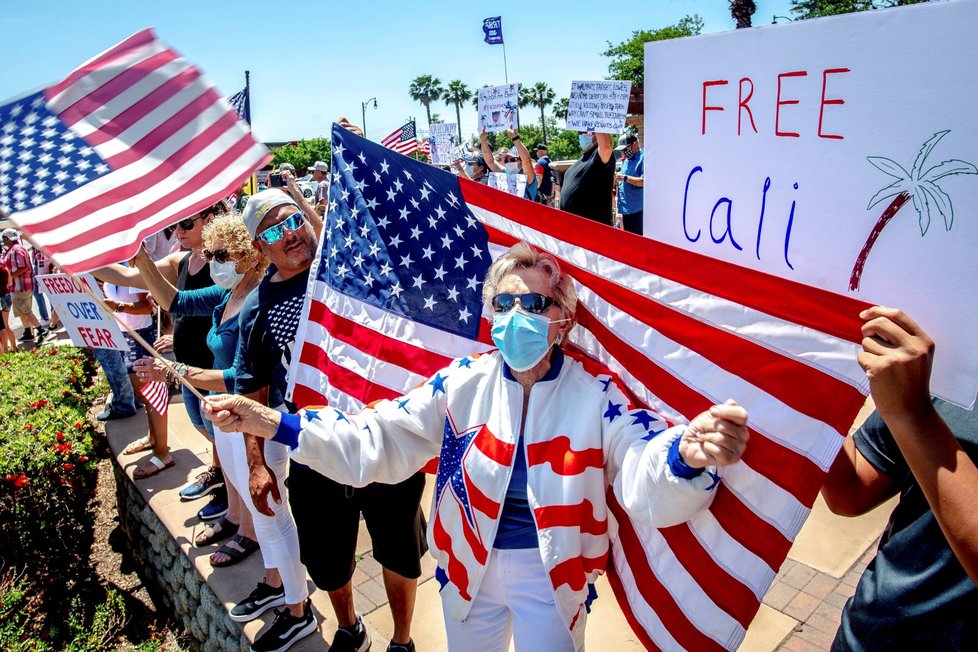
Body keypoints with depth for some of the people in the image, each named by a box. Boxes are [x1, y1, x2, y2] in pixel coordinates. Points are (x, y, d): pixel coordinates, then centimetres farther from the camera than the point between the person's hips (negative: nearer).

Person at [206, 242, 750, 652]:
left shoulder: (596, 395, -17)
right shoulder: (462, 383, -11)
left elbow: (645, 479, -31)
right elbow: (377, 439, -11)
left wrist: (686, 455, -56)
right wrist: (272, 423, -22)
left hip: (553, 577, -2)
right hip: (469, 570, 3)